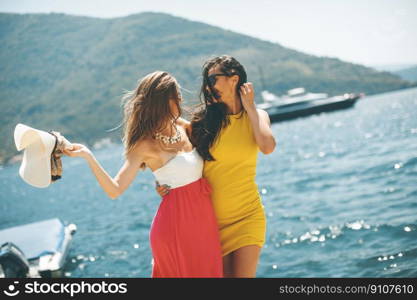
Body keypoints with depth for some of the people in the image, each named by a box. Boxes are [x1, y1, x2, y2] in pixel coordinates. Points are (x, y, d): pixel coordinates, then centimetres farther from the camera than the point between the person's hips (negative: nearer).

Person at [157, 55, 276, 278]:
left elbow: (267, 147, -17)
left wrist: (249, 107, -8)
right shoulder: (203, 120, 0)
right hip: (211, 217, 0)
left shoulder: (256, 116, 4)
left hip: (247, 217, 0)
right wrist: (165, 185, -10)